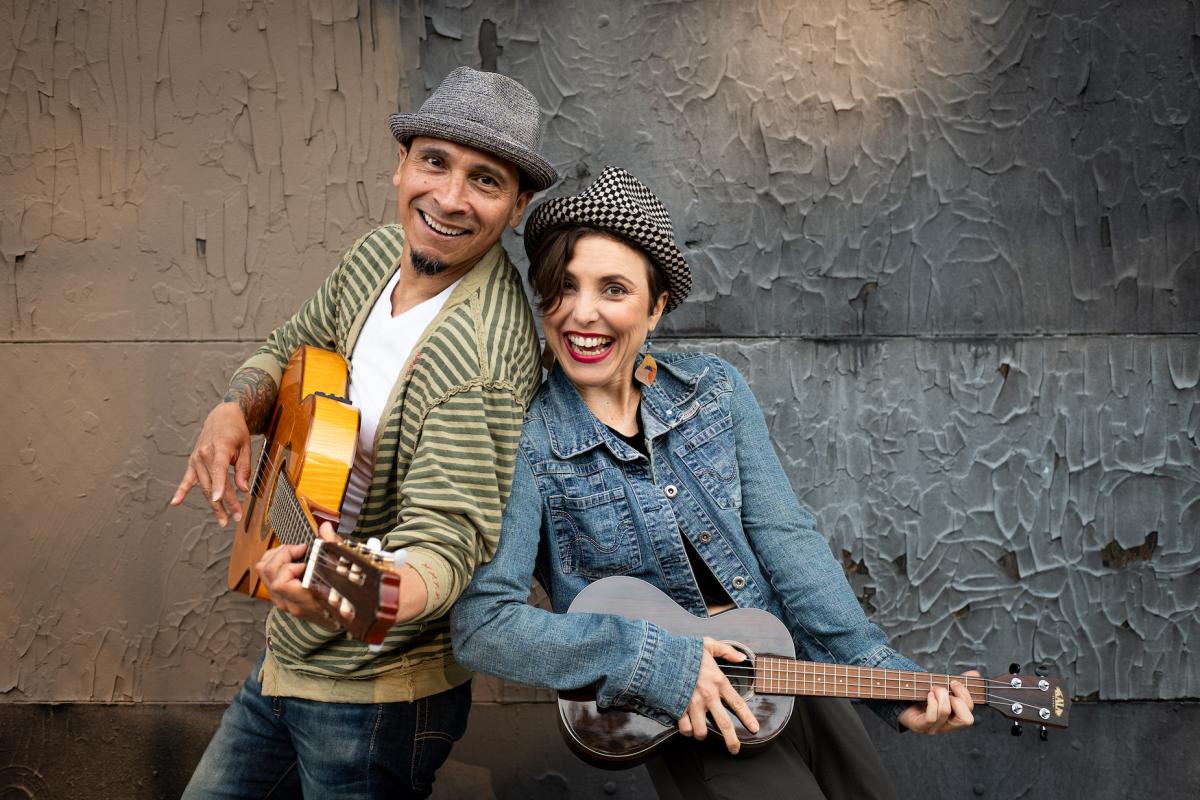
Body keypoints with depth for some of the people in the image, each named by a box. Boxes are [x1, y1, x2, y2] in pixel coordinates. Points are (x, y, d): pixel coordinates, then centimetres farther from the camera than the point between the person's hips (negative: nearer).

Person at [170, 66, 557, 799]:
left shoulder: (481, 350, -28)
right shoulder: (380, 255, -2)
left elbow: (447, 537, -30)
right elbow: (291, 351, 13)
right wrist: (234, 410, -9)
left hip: (374, 694, -8)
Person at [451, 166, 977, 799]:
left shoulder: (713, 389, -2)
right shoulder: (527, 443, -15)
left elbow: (785, 539, -4)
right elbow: (480, 622, -22)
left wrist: (887, 678, -10)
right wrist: (655, 660, -25)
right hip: (686, 727, -4)